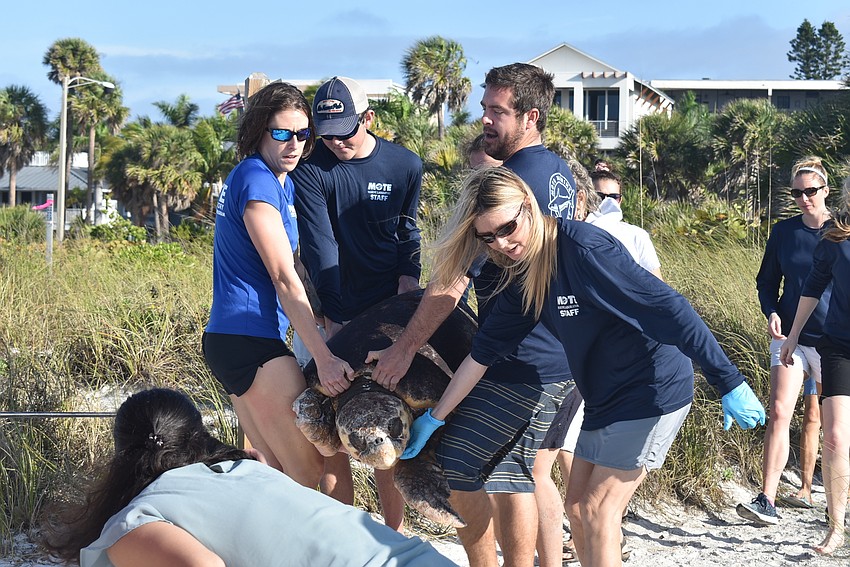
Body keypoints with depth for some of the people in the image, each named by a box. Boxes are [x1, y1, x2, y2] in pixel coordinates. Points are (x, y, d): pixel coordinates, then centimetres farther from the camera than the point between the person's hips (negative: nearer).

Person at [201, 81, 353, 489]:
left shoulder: (282, 181, 17)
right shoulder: (256, 180, -14)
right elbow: (284, 278, -18)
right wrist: (324, 357, -21)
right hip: (251, 342, -10)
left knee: (279, 471, 12)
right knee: (309, 477, -7)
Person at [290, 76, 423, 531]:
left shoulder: (405, 166, 2)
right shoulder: (311, 170, -6)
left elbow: (408, 239, 9)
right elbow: (320, 248, -12)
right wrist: (335, 320, -19)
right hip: (335, 315, -1)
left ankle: (394, 535, 9)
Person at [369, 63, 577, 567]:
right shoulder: (560, 172, 11)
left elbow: (453, 282, -20)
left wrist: (406, 347, -15)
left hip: (522, 365, -10)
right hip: (560, 358, 10)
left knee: (456, 472, -2)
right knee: (519, 471, 19)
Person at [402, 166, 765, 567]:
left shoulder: (582, 248, -24)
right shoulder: (523, 277, 2)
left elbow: (669, 307, -26)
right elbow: (482, 353, 10)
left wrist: (729, 384, -26)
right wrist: (433, 418, 11)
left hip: (653, 390, -9)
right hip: (605, 399, 9)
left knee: (598, 512, -7)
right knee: (577, 507, 11)